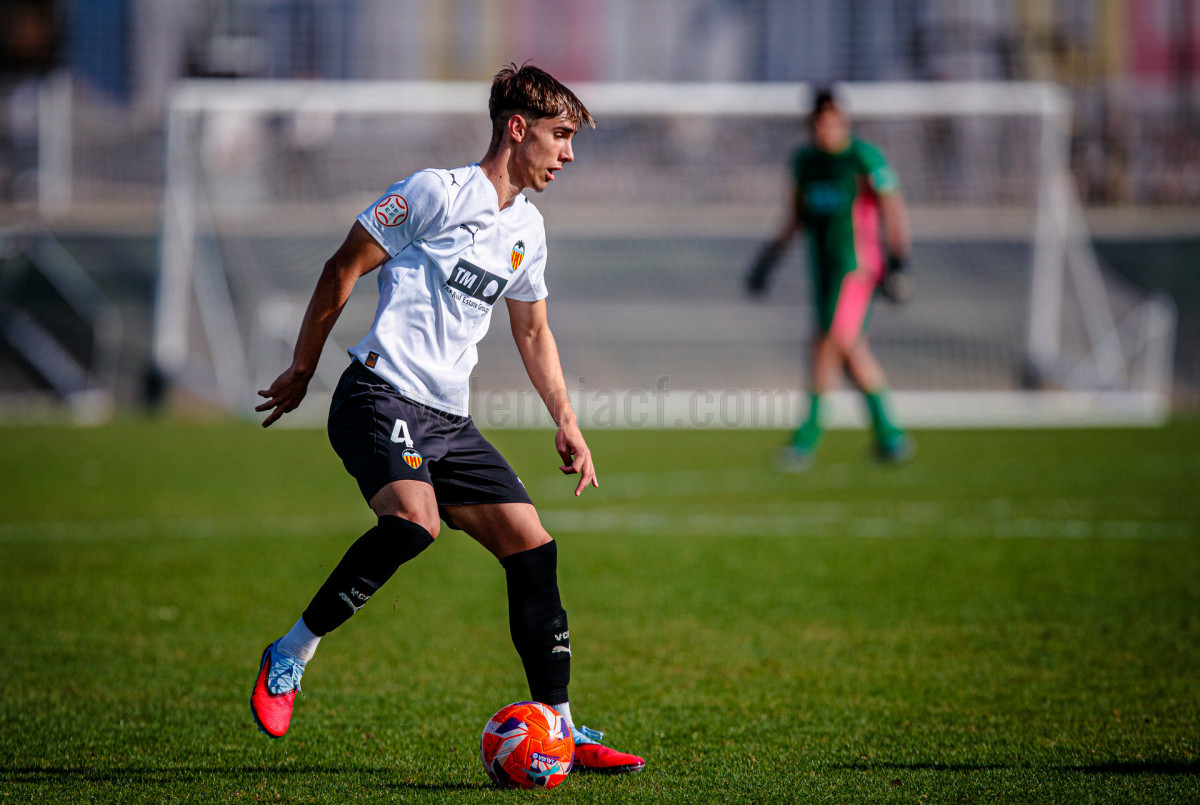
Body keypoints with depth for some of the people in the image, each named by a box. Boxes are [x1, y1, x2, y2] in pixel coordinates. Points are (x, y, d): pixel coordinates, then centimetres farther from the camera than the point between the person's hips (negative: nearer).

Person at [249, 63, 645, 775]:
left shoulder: (528, 230, 17)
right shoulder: (438, 192, -7)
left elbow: (533, 331, 31)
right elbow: (343, 270, -3)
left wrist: (567, 422, 23)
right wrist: (301, 371, 0)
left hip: (448, 417, 8)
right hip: (381, 394, -8)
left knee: (533, 546, -2)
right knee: (414, 520, -33)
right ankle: (291, 657, -18)